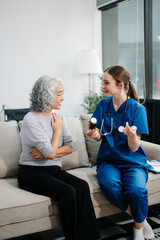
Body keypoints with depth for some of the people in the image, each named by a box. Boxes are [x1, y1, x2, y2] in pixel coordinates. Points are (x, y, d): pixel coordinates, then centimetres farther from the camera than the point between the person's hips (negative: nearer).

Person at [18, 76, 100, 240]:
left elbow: (69, 147, 4)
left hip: (54, 170, 6)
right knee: (68, 192, -28)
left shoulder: (58, 115, 8)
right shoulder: (31, 120, -14)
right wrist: (57, 129, -5)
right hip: (32, 172, -6)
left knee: (82, 186, -20)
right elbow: (51, 153, -19)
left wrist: (45, 152, -11)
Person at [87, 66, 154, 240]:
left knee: (137, 190, -32)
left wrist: (131, 135, -32)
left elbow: (134, 148, -10)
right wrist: (95, 135, -12)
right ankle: (140, 220, -7)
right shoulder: (103, 104, 3)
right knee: (108, 184, -31)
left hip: (133, 161, -2)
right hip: (108, 160, 3)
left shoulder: (137, 108, -7)